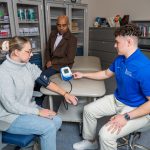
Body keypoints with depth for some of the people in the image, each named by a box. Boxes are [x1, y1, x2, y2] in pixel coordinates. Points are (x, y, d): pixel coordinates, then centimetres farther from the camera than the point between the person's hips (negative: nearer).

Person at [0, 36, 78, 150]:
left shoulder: (28, 66, -2)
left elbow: (46, 82, 3)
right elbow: (10, 106, -23)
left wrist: (65, 94, -5)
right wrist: (38, 112, -20)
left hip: (28, 108, 7)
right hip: (10, 116, -7)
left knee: (57, 121, -6)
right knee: (49, 127, -19)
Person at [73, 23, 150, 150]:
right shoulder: (120, 59, -2)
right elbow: (106, 74, 15)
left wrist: (126, 117, -29)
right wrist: (83, 75, 16)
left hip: (137, 110, -8)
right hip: (117, 100, 9)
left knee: (106, 134, -25)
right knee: (89, 110, 6)